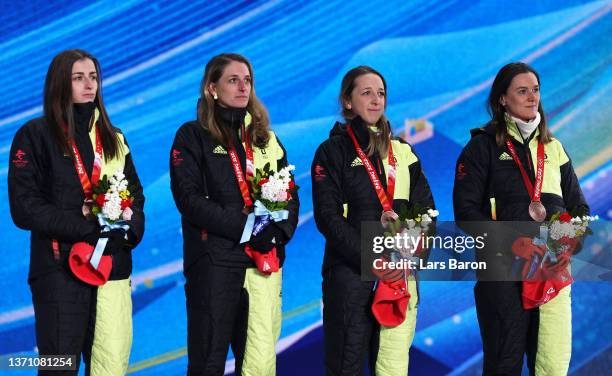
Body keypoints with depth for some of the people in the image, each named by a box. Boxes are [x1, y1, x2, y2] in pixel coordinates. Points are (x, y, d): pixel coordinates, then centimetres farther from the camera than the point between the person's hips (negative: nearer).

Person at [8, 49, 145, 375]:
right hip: (61, 266, -4)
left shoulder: (112, 138, 18)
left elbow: (135, 192, 18)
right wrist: (86, 227, -15)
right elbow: (24, 207, -7)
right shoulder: (35, 135, 1)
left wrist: (131, 227, -5)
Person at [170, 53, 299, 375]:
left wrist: (278, 232, -8)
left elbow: (290, 196, 14)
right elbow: (189, 198, -8)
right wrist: (245, 227, -15)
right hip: (215, 260, -3)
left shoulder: (266, 138, 18)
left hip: (265, 261, 4)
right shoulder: (193, 136, 4)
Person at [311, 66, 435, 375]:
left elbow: (426, 210, 11)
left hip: (401, 274, 4)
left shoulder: (403, 151, 17)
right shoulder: (333, 151, 4)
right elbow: (328, 217, -6)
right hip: (350, 273, -3)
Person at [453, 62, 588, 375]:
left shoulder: (553, 148, 18)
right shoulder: (483, 146, 4)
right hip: (503, 266, -3)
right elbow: (466, 210, -3)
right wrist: (506, 244, -15)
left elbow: (578, 205, 20)